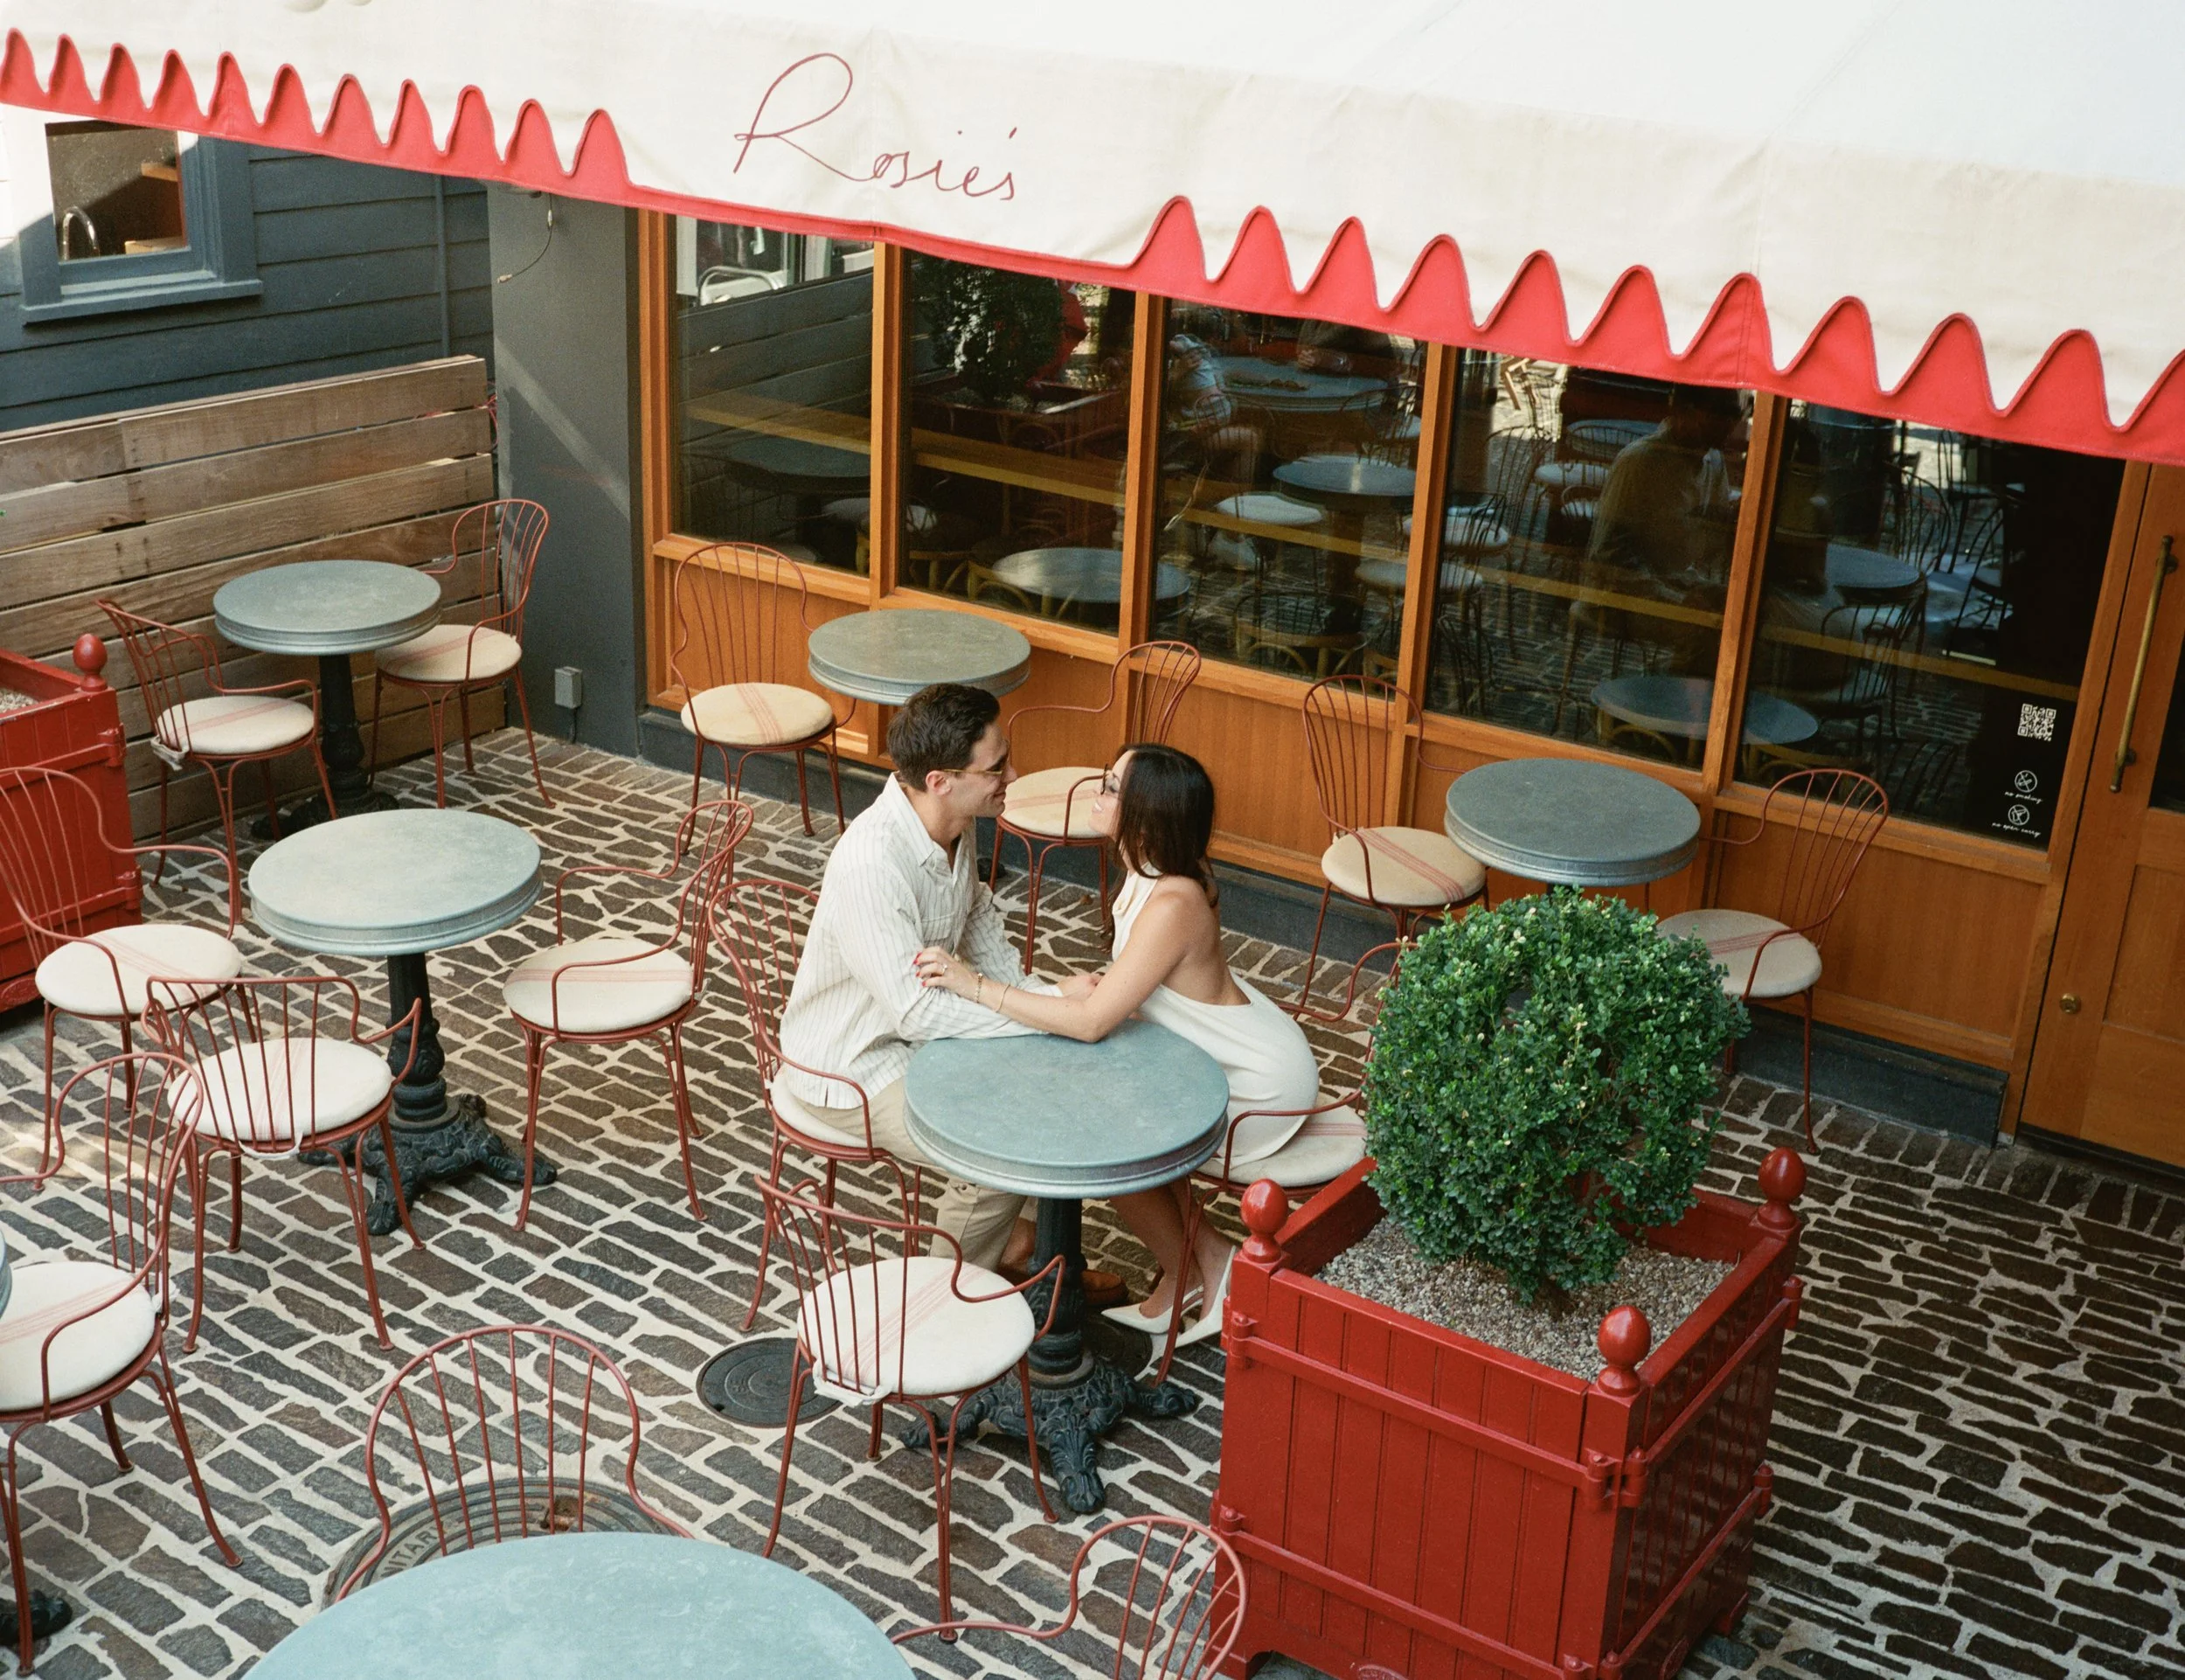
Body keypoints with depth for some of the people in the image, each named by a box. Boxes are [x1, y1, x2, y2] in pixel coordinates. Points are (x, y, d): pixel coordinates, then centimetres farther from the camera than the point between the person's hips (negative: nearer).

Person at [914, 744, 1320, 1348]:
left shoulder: (1173, 904, -33)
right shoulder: (1148, 873, -4)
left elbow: (1092, 1021, -31)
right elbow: (1132, 989, 8)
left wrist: (978, 986, -30)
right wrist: (1095, 984, -13)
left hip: (1264, 1083, -9)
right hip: (1240, 1051, 9)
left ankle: (1191, 1273, 14)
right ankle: (1204, 1256, 19)